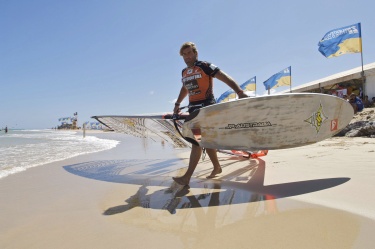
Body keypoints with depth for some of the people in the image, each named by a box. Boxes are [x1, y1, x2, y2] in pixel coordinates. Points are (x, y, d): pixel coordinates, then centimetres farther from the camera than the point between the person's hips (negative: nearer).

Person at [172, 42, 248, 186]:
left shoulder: (205, 66, -7)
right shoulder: (184, 72, 14)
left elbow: (225, 78, -15)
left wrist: (239, 92, -27)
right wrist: (177, 104, 27)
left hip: (206, 107, -7)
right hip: (193, 108, 8)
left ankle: (187, 177, -15)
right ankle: (217, 167, 29)